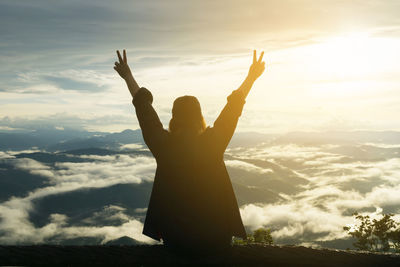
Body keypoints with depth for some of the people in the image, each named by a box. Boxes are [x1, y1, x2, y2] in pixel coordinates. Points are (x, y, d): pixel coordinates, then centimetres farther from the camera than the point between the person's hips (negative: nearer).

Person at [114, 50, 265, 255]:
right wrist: (251, 77, 11)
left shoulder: (163, 145, -15)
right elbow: (233, 108, -3)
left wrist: (128, 77, 15)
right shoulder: (212, 143, -17)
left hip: (175, 237, 1)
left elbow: (143, 106, 0)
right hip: (215, 237, 0)